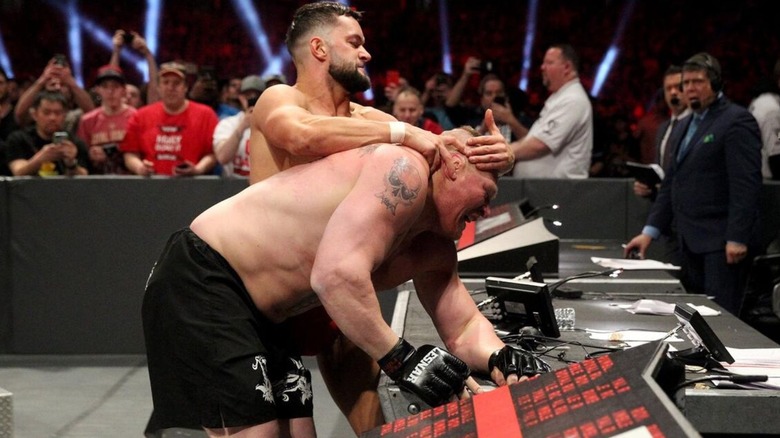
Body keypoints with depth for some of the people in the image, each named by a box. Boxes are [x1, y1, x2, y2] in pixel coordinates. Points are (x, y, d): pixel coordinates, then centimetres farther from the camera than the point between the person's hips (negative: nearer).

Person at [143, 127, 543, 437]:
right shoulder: (404, 172, -19)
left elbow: (462, 327, 17)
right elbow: (337, 275, -30)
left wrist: (498, 358, -5)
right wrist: (401, 359, -24)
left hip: (259, 313, 10)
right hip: (200, 284, -10)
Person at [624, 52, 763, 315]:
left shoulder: (737, 121, -7)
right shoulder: (683, 127, 20)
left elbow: (746, 184, -14)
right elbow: (672, 183, 24)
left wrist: (737, 239, -19)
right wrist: (650, 231, 16)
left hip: (722, 243, -8)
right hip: (691, 242, 8)